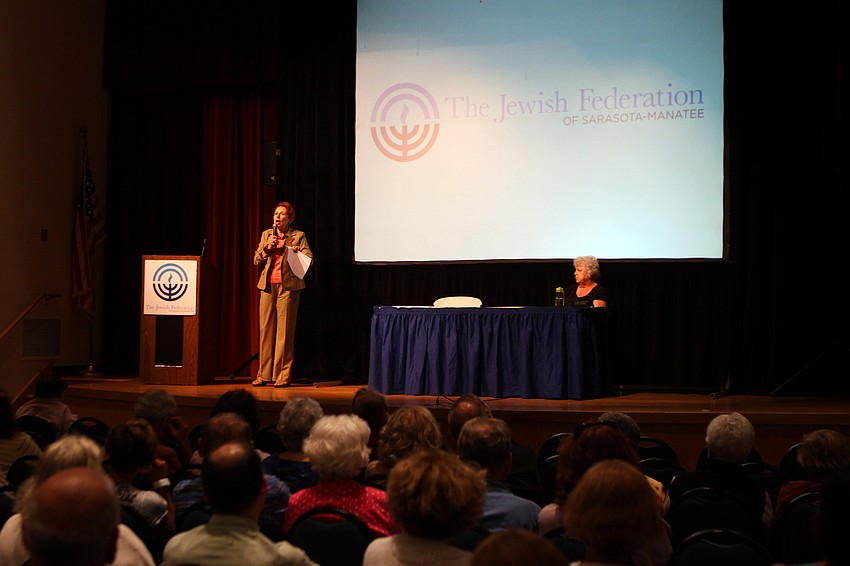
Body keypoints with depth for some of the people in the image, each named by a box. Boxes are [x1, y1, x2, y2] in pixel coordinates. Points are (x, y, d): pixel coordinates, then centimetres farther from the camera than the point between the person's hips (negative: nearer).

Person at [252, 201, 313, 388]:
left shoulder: (298, 236, 7)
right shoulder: (266, 234, 17)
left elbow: (309, 258, 1)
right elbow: (256, 260, 15)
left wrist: (297, 252, -18)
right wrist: (267, 248, -2)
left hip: (288, 285, -4)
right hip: (268, 285, 4)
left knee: (284, 329, -5)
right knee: (266, 329, 2)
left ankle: (283, 376, -2)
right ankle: (264, 374, 6)